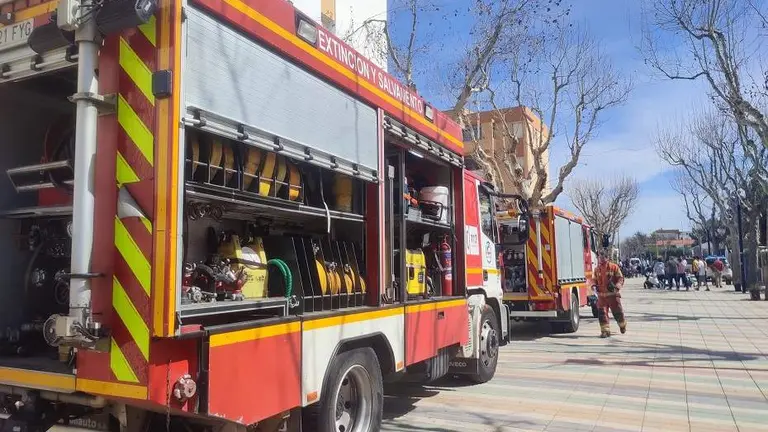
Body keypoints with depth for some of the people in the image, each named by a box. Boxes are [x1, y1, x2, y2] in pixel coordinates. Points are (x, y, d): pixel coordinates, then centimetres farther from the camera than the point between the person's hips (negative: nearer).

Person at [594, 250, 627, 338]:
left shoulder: (614, 267, -3)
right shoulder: (597, 269, 10)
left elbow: (621, 278, -3)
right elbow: (595, 280, 22)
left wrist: (616, 286, -21)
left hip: (613, 294, -3)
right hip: (601, 295, 3)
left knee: (617, 312, 7)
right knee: (602, 313, -5)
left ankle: (623, 325, 37)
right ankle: (605, 331, 2)